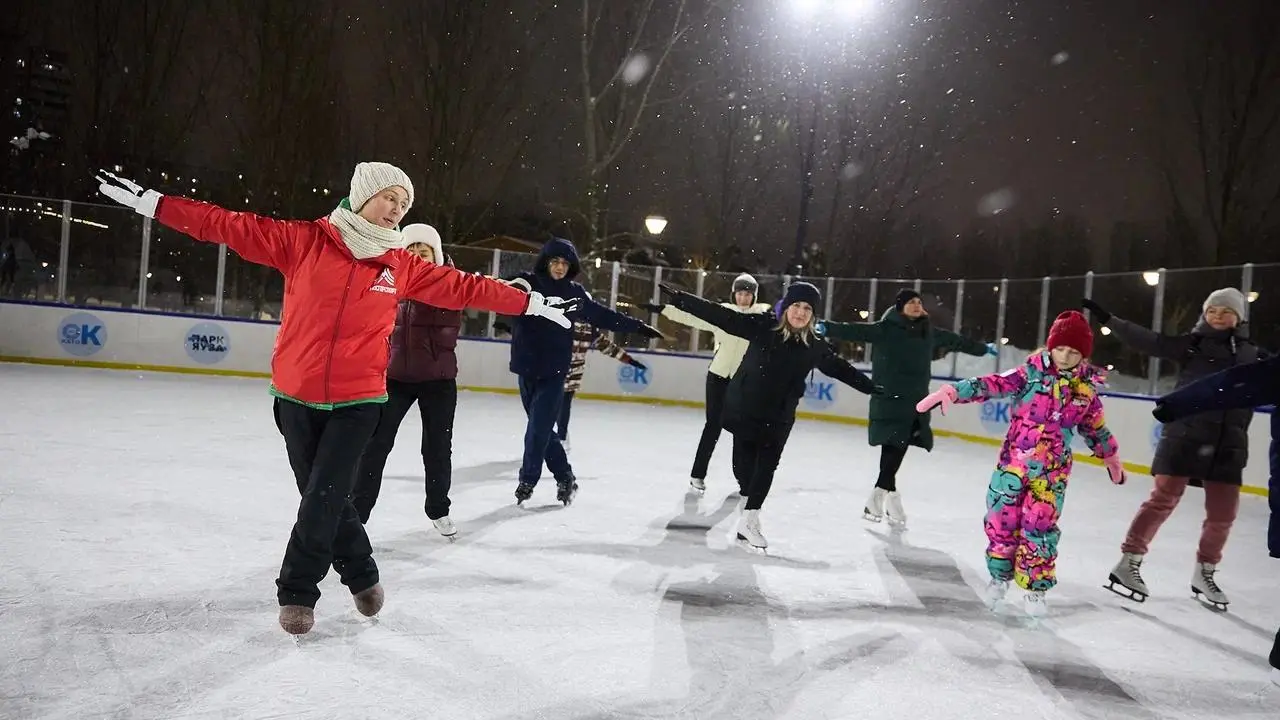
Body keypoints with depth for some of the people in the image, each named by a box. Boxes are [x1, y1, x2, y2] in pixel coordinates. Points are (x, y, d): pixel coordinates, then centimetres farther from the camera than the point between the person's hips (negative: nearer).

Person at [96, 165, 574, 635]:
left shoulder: (402, 266, 2)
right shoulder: (304, 240, -3)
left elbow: (462, 287, 6)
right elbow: (230, 226, -3)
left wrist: (531, 303, 7)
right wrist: (150, 202, -6)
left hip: (357, 401, 0)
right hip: (296, 397, 1)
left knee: (323, 497, -3)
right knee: (323, 495, 11)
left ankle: (297, 591, 17)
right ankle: (361, 574, 33)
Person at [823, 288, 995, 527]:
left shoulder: (929, 332, 12)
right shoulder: (885, 329, -7)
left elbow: (956, 341, 28)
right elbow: (854, 330, -19)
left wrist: (983, 348, 44)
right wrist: (825, 327, -34)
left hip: (916, 403, 6)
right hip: (889, 402, -6)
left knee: (897, 450, 5)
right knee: (893, 450, -9)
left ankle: (879, 498, 14)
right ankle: (889, 498, -1)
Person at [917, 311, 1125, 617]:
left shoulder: (1087, 388, 1)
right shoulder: (1030, 373, -7)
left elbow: (1096, 428, 16)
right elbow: (991, 385, -18)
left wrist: (1112, 459, 26)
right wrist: (950, 392, -31)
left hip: (1052, 470, 1)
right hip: (1013, 461, 0)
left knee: (1040, 526, -2)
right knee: (1002, 520, 5)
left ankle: (1036, 587, 16)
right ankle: (1000, 577, 26)